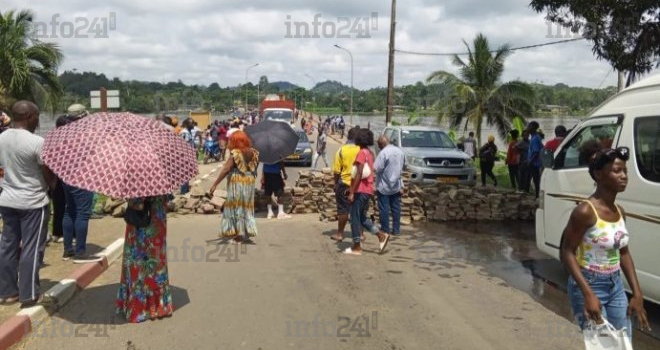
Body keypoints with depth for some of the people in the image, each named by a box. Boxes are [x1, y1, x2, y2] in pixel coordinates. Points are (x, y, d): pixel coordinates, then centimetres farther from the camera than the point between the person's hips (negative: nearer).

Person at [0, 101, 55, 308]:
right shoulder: (37, 142, -20)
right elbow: (49, 175, -12)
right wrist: (51, 186, 8)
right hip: (33, 202, -7)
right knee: (31, 249, 2)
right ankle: (29, 295, 8)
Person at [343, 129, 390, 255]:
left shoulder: (362, 152, -14)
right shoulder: (369, 153, 12)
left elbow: (359, 174, -20)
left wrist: (352, 192, -19)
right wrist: (352, 188, 23)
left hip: (361, 191, -9)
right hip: (367, 190, 9)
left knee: (355, 218, 0)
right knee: (362, 217, 18)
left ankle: (356, 247, 5)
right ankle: (381, 235, 13)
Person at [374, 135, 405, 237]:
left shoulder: (383, 153, -19)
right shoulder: (400, 151, 4)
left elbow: (376, 169, -22)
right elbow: (403, 166, 15)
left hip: (384, 186, -6)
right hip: (396, 185, 7)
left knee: (384, 209, 3)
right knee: (396, 208, 10)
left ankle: (385, 230, 8)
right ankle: (396, 230, 14)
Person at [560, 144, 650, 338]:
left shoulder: (619, 212, 3)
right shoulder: (585, 211, -20)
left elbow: (624, 253, 13)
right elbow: (567, 252, -18)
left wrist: (637, 293, 8)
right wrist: (588, 294, -25)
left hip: (616, 286, 8)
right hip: (590, 285, -8)